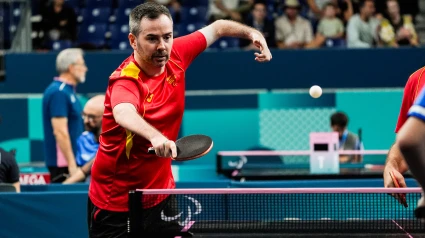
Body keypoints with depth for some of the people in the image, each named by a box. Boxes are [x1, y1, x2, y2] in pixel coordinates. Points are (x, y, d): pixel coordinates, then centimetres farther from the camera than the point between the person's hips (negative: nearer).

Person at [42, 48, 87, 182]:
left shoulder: (68, 91, 15)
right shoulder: (59, 92, -16)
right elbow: (60, 131, -22)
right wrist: (71, 164, -23)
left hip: (72, 161, 10)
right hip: (62, 163, -10)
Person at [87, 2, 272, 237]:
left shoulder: (175, 57, -6)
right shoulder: (126, 81, -27)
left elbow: (216, 28, 11)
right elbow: (124, 113, -51)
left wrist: (252, 32, -7)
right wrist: (155, 137, -70)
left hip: (161, 190, 6)